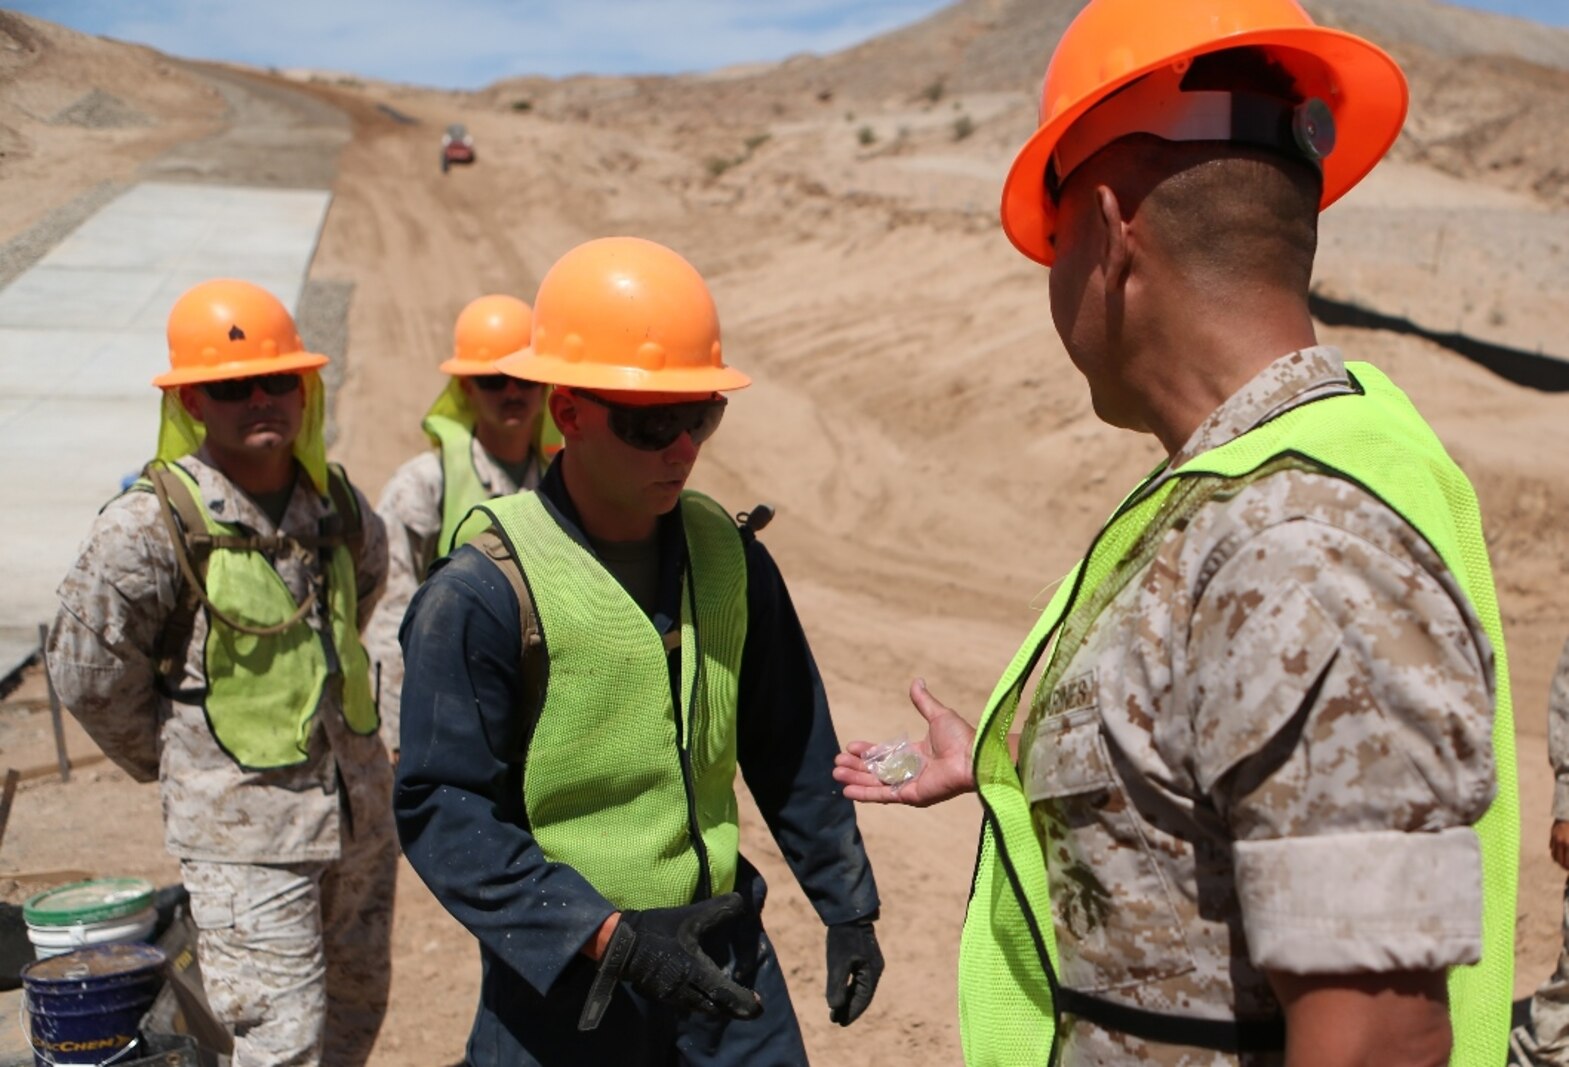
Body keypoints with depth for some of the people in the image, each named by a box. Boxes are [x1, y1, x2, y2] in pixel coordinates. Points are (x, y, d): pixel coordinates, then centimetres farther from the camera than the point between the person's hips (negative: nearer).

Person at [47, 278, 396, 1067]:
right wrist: (181, 763, 1)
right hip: (243, 829, -6)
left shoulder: (335, 501, 1)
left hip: (358, 807, 6)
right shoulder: (149, 526, -18)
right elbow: (89, 676, -11)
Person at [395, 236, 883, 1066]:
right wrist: (609, 937, -21)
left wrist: (846, 907, 11)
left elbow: (790, 754, 9)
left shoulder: (727, 554, 0)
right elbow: (442, 811, -16)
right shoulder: (482, 594, -17)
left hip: (726, 958, 5)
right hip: (563, 979, -4)